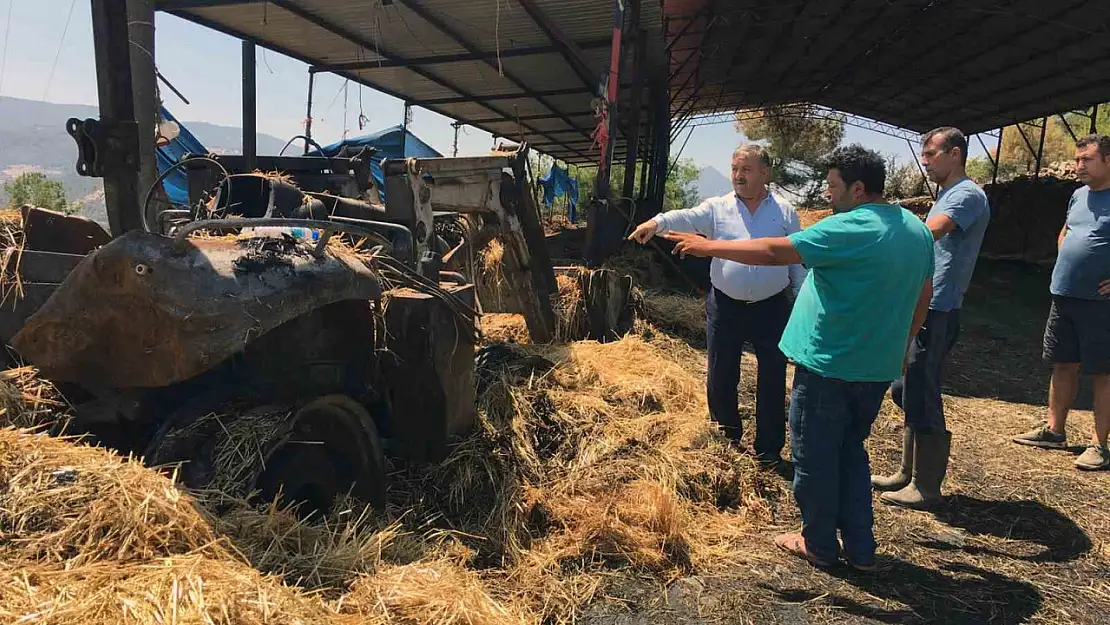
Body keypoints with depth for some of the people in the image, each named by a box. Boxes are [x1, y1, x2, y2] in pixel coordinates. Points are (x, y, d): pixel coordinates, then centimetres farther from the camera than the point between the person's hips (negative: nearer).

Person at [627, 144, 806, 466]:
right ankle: (728, 438, 34)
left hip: (772, 309, 0)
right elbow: (686, 217, -20)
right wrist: (657, 222, -41)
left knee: (772, 381, 7)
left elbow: (798, 260, 8)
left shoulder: (785, 212, 3)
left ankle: (769, 450, 24)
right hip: (726, 308, 0)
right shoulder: (717, 208, 0)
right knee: (720, 377, 11)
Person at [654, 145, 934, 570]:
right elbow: (924, 296, 16)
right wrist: (901, 344, 27)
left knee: (816, 457, 8)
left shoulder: (848, 229, -19)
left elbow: (775, 251, -21)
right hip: (879, 368, 8)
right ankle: (860, 549, 27)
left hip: (829, 366, -8)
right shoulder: (918, 229, 8)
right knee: (851, 451, 21)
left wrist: (711, 246, -11)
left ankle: (819, 546, 23)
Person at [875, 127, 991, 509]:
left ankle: (926, 487, 8)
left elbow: (924, 235, -29)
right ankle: (909, 473, 27)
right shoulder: (947, 195, 21)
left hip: (936, 311, -10)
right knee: (906, 392, 15)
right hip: (921, 308, 10)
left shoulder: (968, 195, -12)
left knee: (921, 396, -4)